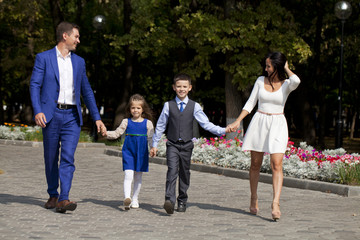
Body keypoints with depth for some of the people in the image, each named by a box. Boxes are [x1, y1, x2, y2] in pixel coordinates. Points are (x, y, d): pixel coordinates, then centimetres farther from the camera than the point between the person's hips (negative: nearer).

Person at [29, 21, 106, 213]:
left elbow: (86, 91, 19)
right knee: (51, 158, 7)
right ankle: (53, 196, 22)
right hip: (51, 114, -2)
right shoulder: (43, 58, 3)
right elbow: (35, 85, -4)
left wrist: (97, 118, 15)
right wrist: (37, 111, -18)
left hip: (72, 117, 2)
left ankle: (63, 199, -16)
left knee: (68, 158, -11)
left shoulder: (79, 62, 15)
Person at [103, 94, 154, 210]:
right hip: (128, 152, -1)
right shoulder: (126, 122, 4)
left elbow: (151, 137, 3)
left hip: (141, 152, 1)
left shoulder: (147, 123, 4)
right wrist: (107, 133, -11)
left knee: (138, 176, 10)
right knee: (128, 174, -15)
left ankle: (135, 199, 22)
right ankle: (127, 198, -25)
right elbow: (117, 133, 5)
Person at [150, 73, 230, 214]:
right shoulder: (168, 105, 4)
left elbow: (206, 124, 2)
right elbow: (160, 126, 11)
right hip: (172, 145, -1)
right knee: (172, 171, -17)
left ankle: (182, 201, 20)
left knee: (184, 173, 8)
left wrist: (222, 131, -11)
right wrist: (154, 145, 12)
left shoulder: (194, 106, 3)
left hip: (187, 145, 1)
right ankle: (169, 200, -27)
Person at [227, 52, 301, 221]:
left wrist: (286, 68, -8)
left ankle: (276, 203, -20)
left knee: (276, 164, -14)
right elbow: (250, 103, 10)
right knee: (255, 164, 7)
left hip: (277, 125, -3)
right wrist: (237, 121, 1)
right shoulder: (261, 81, 6)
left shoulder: (286, 84, -2)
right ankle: (254, 199, 23)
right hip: (259, 123, 3)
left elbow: (296, 81, -27)